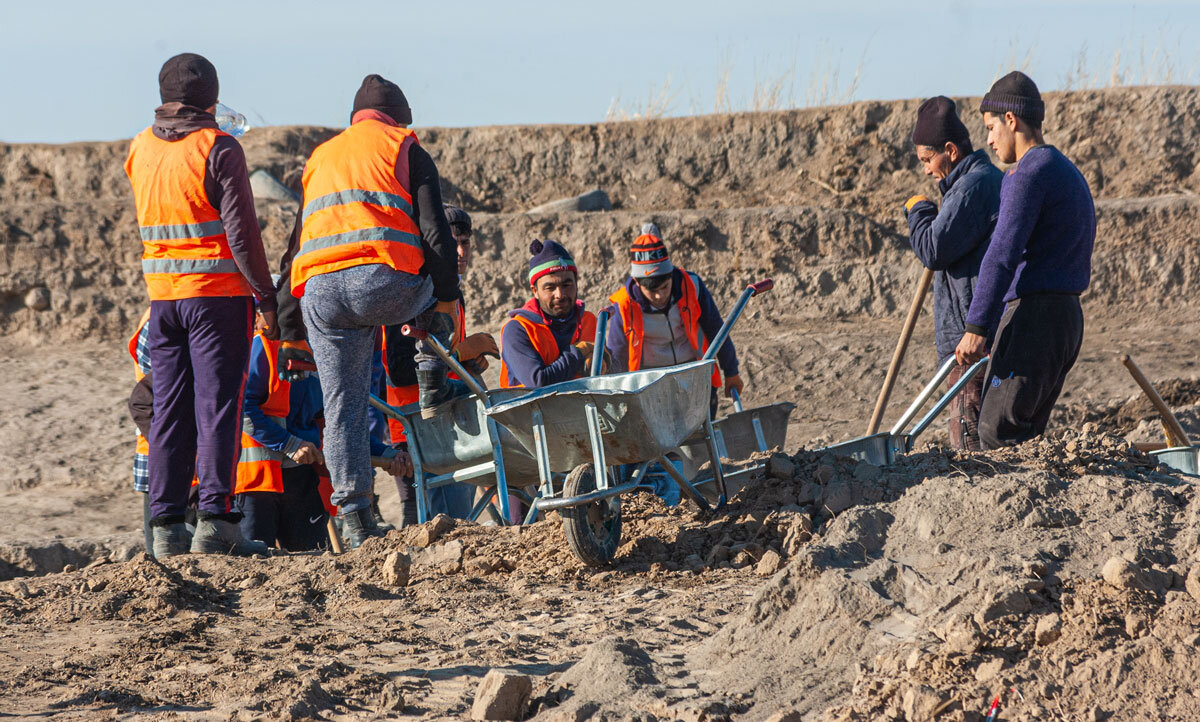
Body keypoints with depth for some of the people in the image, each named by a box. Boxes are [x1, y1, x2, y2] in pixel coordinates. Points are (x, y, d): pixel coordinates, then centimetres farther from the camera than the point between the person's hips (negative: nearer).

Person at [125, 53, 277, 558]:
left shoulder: (140, 150, 8)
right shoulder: (219, 149, -10)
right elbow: (241, 232, -13)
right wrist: (266, 297, -6)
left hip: (162, 294, 5)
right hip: (218, 293, -5)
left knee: (169, 409, 8)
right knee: (217, 406, -4)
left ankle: (166, 525, 7)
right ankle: (213, 520, -9)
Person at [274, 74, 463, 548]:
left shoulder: (319, 158, 32)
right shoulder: (405, 149, 17)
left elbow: (295, 250, 30)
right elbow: (434, 229, 3)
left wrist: (289, 332, 30)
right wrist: (446, 297, 4)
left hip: (318, 295, 4)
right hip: (384, 281, -4)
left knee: (343, 406, 8)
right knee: (436, 287, 30)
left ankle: (354, 518, 2)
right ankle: (433, 385, 20)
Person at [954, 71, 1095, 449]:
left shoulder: (1029, 173, -11)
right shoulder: (1069, 173, 21)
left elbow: (1003, 254, -19)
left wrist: (976, 328, -22)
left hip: (1032, 316, -10)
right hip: (1068, 315, 10)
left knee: (997, 433, -10)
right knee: (1026, 437, 10)